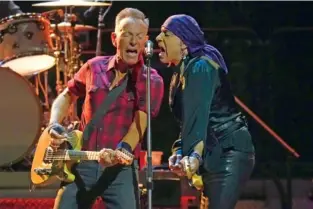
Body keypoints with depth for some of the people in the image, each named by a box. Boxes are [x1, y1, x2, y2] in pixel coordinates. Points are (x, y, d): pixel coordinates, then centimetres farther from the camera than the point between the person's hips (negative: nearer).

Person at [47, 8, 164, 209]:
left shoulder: (152, 81, -5)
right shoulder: (94, 67, 6)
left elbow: (139, 125, -15)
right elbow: (67, 95, 22)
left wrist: (120, 153, -34)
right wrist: (54, 125, 3)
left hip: (121, 169, -3)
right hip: (81, 165, 3)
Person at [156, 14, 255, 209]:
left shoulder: (199, 67, -12)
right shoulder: (183, 72, 17)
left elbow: (198, 116, -25)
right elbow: (188, 119, 14)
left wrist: (194, 155, -36)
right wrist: (180, 152, -3)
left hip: (229, 153, -10)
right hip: (215, 155, 10)